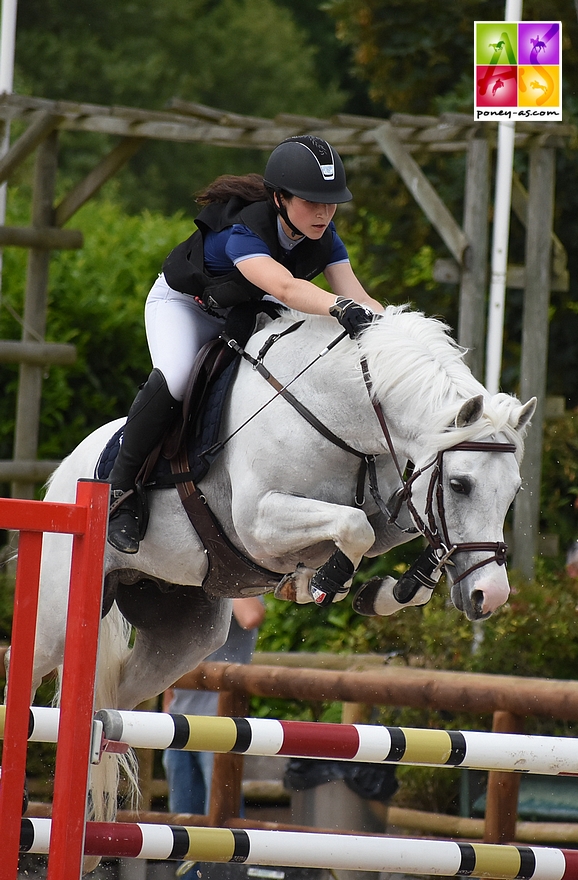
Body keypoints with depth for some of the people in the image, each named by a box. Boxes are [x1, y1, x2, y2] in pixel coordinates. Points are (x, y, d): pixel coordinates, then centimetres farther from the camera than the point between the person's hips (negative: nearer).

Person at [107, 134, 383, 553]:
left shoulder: (324, 238, -20)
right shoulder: (243, 231, -41)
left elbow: (356, 295, -29)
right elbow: (284, 287, -59)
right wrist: (342, 308, -76)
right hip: (183, 303, -6)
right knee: (174, 378, -35)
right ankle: (121, 487, -19)